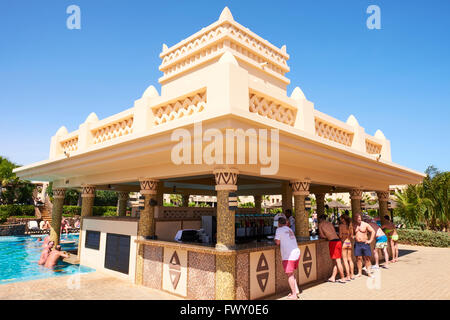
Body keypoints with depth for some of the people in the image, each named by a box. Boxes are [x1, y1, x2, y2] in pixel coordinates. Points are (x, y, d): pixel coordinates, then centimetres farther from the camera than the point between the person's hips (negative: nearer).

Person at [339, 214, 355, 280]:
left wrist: (337, 236, 6)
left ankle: (348, 276, 1)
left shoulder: (341, 225, -12)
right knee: (350, 259, 15)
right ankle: (352, 275, 21)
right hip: (349, 243, 6)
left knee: (345, 260, 0)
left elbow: (340, 236, -14)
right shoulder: (350, 226, 4)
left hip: (344, 243, -6)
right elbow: (352, 237, 8)